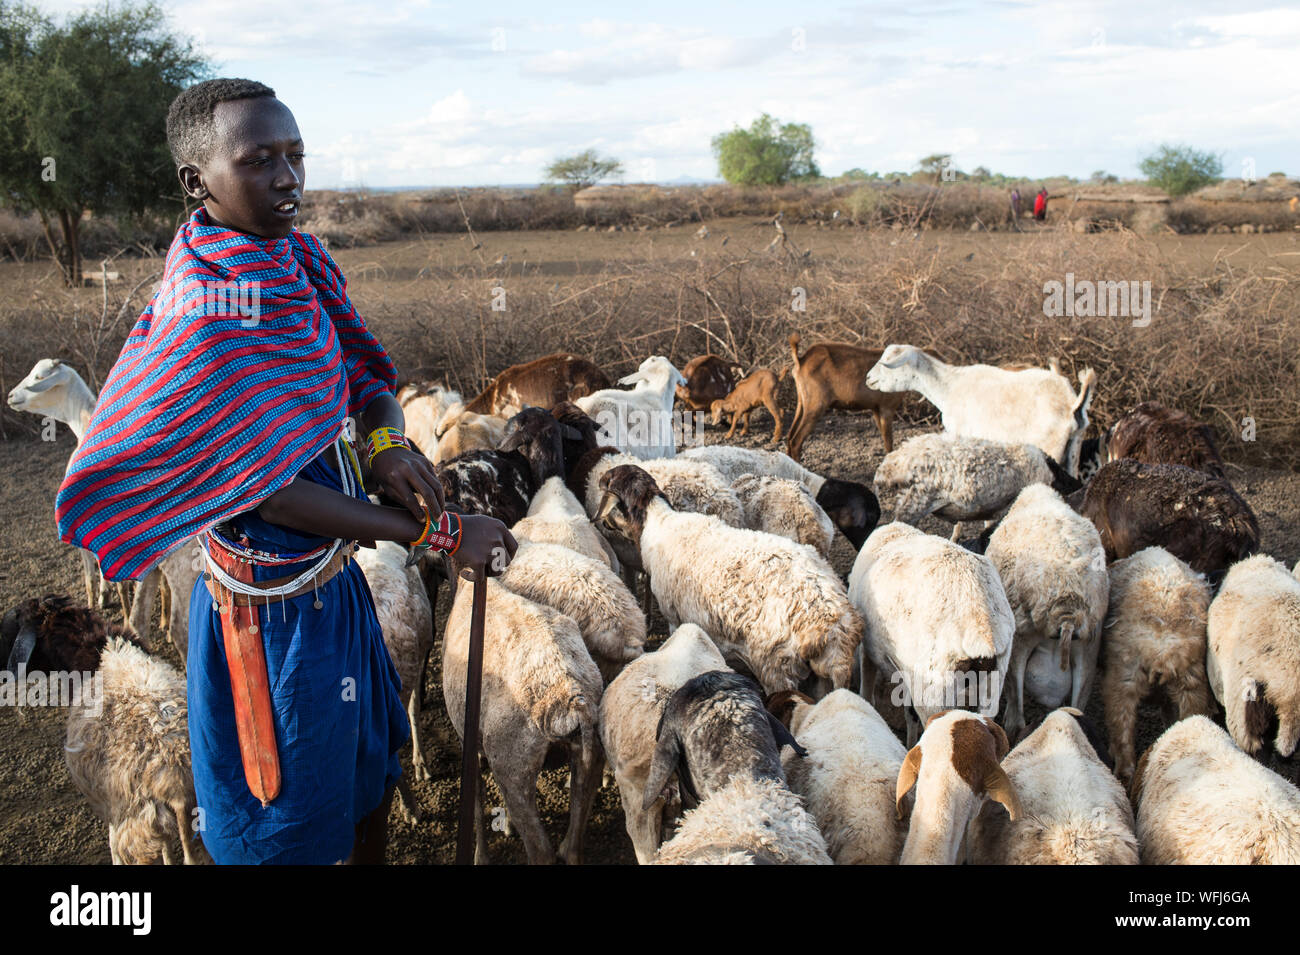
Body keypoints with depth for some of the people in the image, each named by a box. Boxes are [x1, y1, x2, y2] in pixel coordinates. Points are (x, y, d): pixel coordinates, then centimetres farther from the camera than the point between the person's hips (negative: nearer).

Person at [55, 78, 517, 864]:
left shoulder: (300, 261, 0)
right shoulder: (209, 317, -26)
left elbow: (364, 371, 7)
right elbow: (270, 496, -24)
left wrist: (386, 438, -17)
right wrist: (440, 534, -23)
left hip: (335, 576, 8)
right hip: (274, 612, -8)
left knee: (372, 771, 27)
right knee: (286, 829, 11)